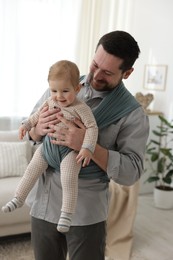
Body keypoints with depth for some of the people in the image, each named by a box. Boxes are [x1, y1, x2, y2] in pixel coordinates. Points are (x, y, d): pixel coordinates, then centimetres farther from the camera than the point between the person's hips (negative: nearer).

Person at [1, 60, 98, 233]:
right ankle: (18, 199, 23)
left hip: (69, 149, -6)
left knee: (69, 179, -19)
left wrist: (87, 148, -26)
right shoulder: (50, 103, 3)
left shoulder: (80, 108, -15)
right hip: (48, 145, 6)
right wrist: (26, 125, 12)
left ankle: (66, 214, -7)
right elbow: (38, 115, 21)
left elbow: (92, 127, -16)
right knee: (32, 170, 7)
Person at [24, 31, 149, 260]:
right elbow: (29, 128, 9)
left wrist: (87, 144, -26)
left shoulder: (133, 114, -9)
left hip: (87, 212, -3)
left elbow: (132, 172, -15)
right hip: (44, 203, 3)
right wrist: (37, 130, -15)